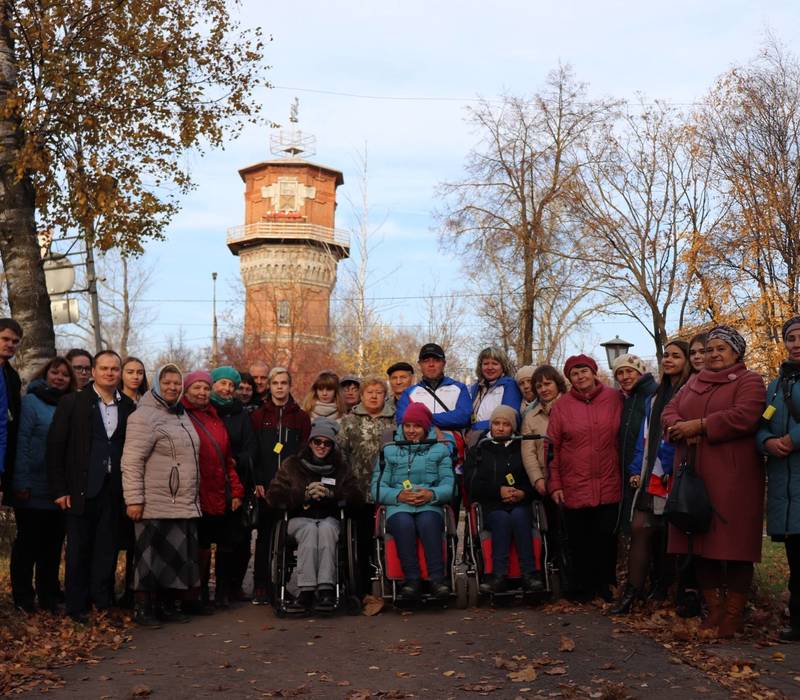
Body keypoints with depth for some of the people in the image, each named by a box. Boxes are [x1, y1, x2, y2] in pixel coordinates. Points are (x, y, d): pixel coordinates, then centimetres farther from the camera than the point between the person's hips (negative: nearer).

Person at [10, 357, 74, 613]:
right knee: (28, 543, 6)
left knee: (53, 545, 11)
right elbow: (21, 443, -10)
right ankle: (23, 598, 16)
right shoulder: (31, 401, -5)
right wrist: (22, 483, -16)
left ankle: (49, 596, 21)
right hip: (34, 490, -4)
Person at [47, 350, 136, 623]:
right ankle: (77, 607, 16)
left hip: (113, 490, 2)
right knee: (79, 550, 6)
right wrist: (60, 489, -7)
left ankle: (103, 602, 16)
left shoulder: (128, 407, 6)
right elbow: (55, 447, -2)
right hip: (82, 489, -2)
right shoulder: (72, 403, 0)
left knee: (107, 549, 5)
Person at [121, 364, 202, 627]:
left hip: (185, 506, 8)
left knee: (179, 558, 11)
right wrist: (134, 499, -19)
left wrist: (195, 497, 22)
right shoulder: (144, 417, -9)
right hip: (155, 506, -8)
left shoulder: (182, 416, 17)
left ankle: (168, 605, 21)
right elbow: (131, 462, -14)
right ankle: (143, 608, 8)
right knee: (152, 559, -2)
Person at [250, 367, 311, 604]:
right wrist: (257, 482, -7)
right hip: (265, 486, 0)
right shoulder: (258, 416, 8)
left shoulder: (301, 417, 9)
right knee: (264, 533, 1)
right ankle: (260, 587, 6)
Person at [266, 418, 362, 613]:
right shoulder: (291, 465, 12)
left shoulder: (340, 467, 15)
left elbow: (356, 497, 4)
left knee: (326, 529, -35)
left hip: (330, 519, 1)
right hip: (300, 519, 0)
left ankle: (326, 589, -43)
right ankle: (306, 590, -42)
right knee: (311, 530, -35)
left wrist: (330, 493, -14)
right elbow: (273, 496, 1)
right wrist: (305, 494, -12)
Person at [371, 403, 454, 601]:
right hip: (398, 508, 0)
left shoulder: (440, 450, 22)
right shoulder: (389, 451, 23)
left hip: (430, 507, 0)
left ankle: (437, 578, -37)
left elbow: (449, 486, 7)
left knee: (428, 521, -35)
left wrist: (432, 494, -14)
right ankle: (412, 579, -33)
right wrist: (399, 495, -11)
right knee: (404, 523, -35)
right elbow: (377, 488, 9)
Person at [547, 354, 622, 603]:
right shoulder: (562, 405, 2)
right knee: (579, 540, 6)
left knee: (607, 536, 5)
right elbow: (553, 447, 1)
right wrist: (554, 484, -2)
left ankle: (606, 584, 21)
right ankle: (583, 586, 20)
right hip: (574, 487, 0)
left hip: (609, 486, 0)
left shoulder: (614, 398, 3)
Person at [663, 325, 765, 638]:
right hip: (694, 475, 6)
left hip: (732, 478, -6)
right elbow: (669, 412, 12)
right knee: (702, 542, 6)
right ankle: (713, 610, 15)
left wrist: (699, 425, -14)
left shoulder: (749, 381, 1)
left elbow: (744, 416, -16)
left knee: (734, 542, -4)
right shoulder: (693, 383, 21)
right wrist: (682, 429, -11)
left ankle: (733, 615, 5)